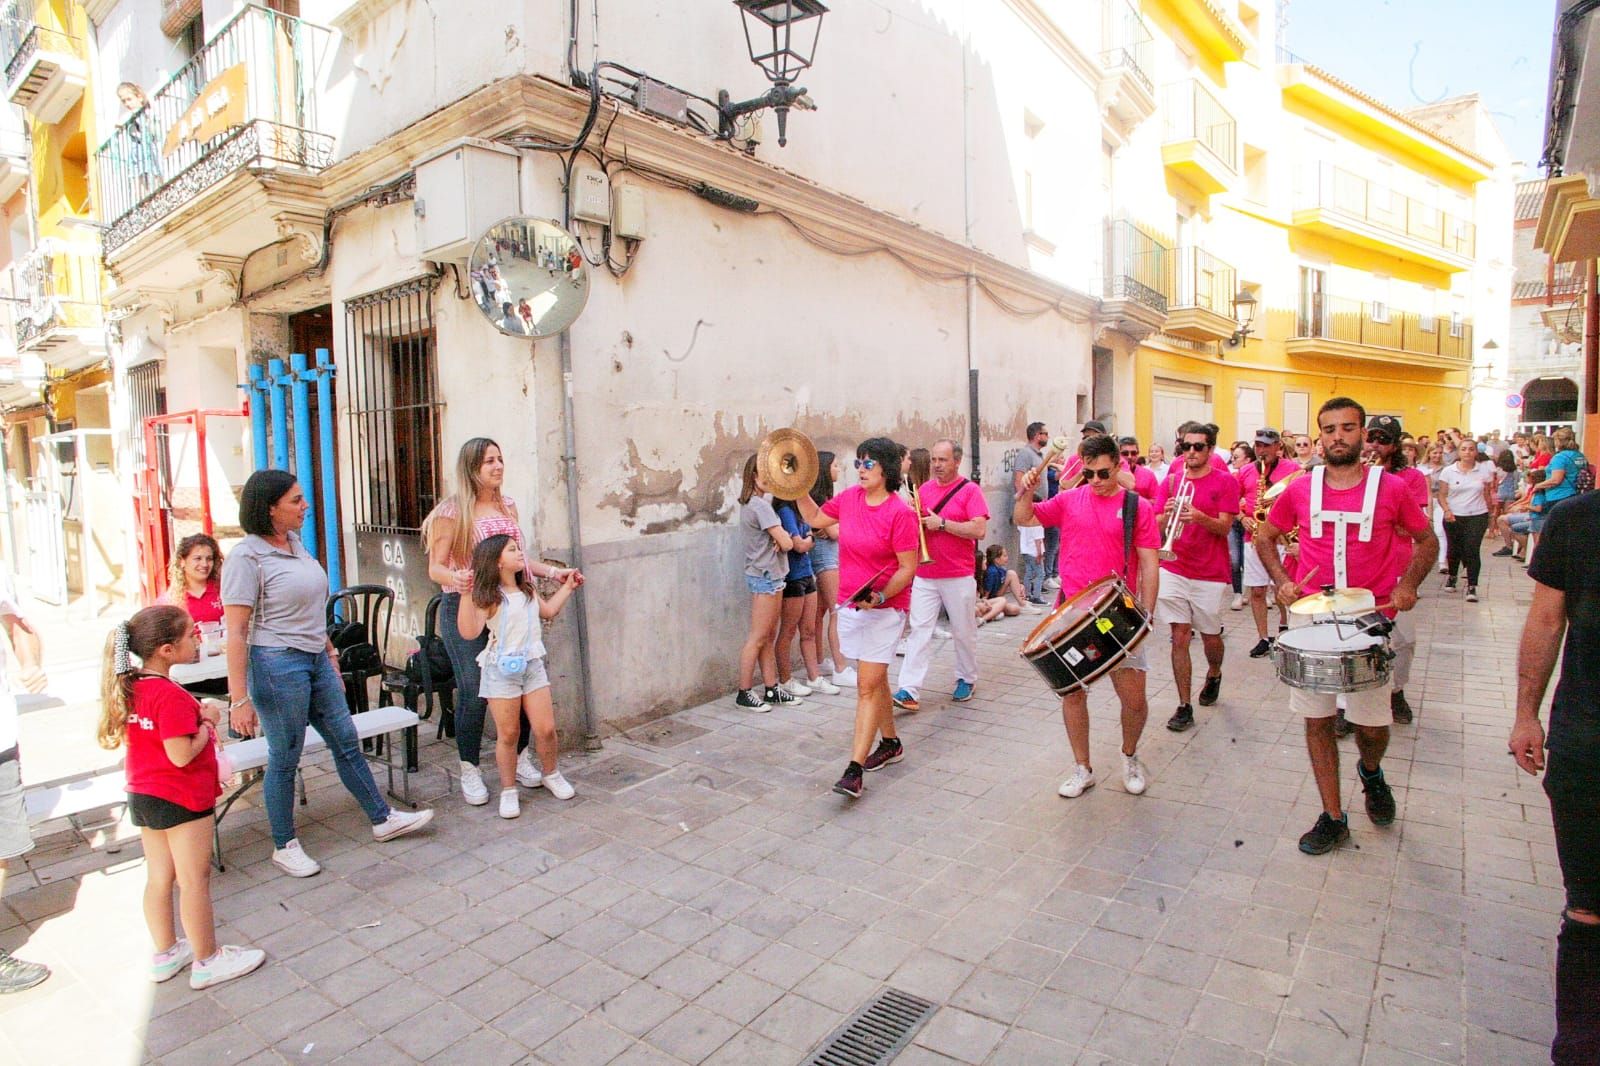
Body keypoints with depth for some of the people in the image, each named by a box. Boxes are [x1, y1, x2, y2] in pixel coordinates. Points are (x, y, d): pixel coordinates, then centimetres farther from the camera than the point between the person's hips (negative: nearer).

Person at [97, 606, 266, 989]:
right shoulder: (172, 696, -26)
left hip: (142, 796, 9)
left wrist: (196, 713, 3)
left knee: (159, 877, 19)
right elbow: (182, 755, -27)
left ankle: (165, 953, 34)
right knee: (194, 880, 4)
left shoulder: (130, 686, 2)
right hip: (181, 799, -9)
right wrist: (208, 721, -14)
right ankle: (207, 961, 17)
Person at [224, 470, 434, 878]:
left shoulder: (295, 543, 8)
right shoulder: (247, 557, -15)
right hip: (277, 665, -8)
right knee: (284, 758, 7)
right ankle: (284, 847, 26)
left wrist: (331, 655, 19)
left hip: (315, 660, 8)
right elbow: (236, 633, -17)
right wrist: (239, 699, -18)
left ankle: (382, 820, 27)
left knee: (346, 742, 14)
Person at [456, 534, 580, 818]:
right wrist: (466, 594, -32)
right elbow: (469, 632, -26)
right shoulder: (488, 597, -13)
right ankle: (509, 790, 22)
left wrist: (567, 587, 33)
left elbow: (548, 611, 28)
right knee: (508, 734, 4)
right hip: (501, 670, -5)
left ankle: (551, 774, 30)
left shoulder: (527, 591, 10)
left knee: (546, 729, 5)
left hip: (532, 666, 6)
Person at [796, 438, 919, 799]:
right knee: (875, 679, 19)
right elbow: (816, 518, 18)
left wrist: (879, 597, -26)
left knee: (868, 685, -8)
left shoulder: (900, 512, -17)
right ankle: (890, 743, 38)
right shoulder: (850, 498, 1)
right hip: (851, 605, 6)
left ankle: (854, 770, -4)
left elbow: (908, 568, -15)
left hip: (885, 608, -6)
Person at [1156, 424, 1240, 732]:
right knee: (1179, 638, -2)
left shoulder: (1225, 482, -1)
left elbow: (1225, 527, -9)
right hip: (1174, 570, 2)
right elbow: (1157, 526, 3)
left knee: (1210, 637, 11)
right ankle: (1184, 706, 4)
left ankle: (1214, 674, 44)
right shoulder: (1171, 481, 7)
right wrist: (1167, 514, -19)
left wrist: (1198, 516, -28)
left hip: (1211, 575, -1)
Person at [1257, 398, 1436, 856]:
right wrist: (1281, 581, -2)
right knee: (1316, 719, 6)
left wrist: (1408, 584, -7)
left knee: (1373, 723, 3)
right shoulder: (1300, 490, 1)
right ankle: (1333, 817, 20)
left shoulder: (1390, 488, -3)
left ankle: (1371, 771, 40)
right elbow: (1264, 535, 13)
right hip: (1311, 617, 1)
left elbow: (1426, 541, 10)